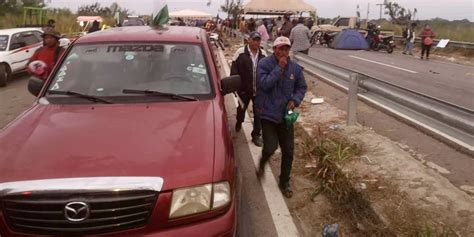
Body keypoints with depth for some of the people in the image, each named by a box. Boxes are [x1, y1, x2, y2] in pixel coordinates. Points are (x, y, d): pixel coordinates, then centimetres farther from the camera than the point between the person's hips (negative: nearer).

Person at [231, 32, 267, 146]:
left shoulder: (263, 54, 1)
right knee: (242, 108, 21)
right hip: (244, 89, -2)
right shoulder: (240, 52, -11)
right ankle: (239, 122, 53)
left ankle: (256, 135, 19)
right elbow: (234, 70, -8)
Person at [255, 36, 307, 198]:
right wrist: (279, 68, -24)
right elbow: (264, 84, -25)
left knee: (288, 151, 7)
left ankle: (284, 183, 26)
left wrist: (295, 100, -10)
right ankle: (262, 164, 24)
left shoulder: (295, 67, 0)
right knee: (270, 147, -14)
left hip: (285, 114, 4)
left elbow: (302, 87, 9)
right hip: (268, 113, -4)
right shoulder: (264, 64, -11)